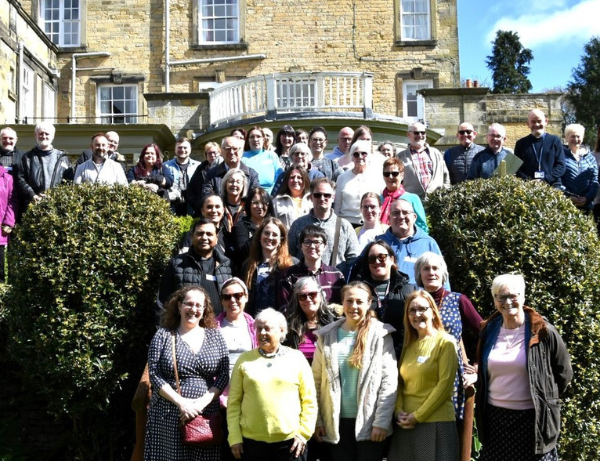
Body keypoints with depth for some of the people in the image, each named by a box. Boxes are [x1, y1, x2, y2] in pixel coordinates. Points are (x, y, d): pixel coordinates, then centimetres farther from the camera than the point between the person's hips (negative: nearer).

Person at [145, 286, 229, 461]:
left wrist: (203, 402, -11)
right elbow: (154, 375, -5)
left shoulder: (215, 336, 7)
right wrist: (181, 402, -14)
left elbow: (223, 375, 2)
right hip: (168, 415, -1)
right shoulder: (163, 335, 1)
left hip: (206, 414, 2)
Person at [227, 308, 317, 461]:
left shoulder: (296, 358, 2)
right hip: (252, 441, 1)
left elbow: (309, 401, 3)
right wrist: (235, 438, -1)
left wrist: (304, 433, -3)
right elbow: (234, 402, 4)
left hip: (290, 441, -1)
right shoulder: (245, 360, 4)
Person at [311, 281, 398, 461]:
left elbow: (389, 381, -7)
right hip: (337, 421, 2)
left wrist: (381, 422, -11)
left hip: (369, 421, -2)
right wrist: (316, 420, 0)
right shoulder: (326, 336, 3)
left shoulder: (380, 335, -3)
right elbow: (316, 380, 3)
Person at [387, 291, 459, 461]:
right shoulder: (408, 345, 13)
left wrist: (418, 416, -13)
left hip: (436, 422, -5)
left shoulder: (445, 342, -4)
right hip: (406, 424, 6)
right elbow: (400, 382, 13)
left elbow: (445, 384, -11)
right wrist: (398, 411, -4)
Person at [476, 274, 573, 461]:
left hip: (532, 419, -4)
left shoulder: (542, 331, -8)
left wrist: (546, 398, 4)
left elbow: (564, 372, 2)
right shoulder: (490, 330, 5)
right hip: (494, 417, 4)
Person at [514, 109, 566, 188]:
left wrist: (545, 180, -9)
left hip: (552, 186, 0)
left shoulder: (555, 140, 13)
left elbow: (561, 166, 6)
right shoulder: (521, 143, 14)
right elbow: (517, 168, 8)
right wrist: (530, 182, -10)